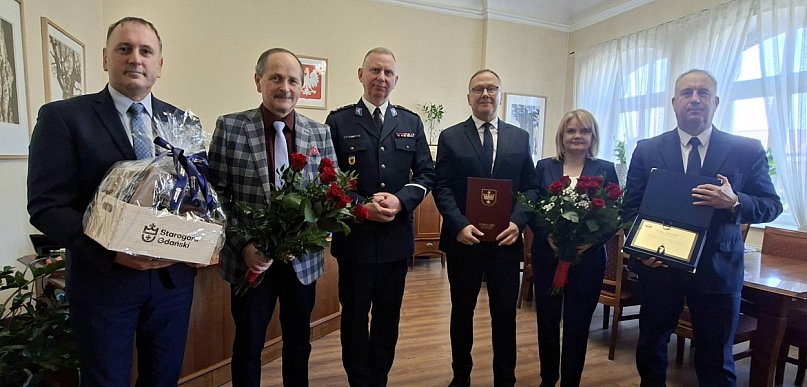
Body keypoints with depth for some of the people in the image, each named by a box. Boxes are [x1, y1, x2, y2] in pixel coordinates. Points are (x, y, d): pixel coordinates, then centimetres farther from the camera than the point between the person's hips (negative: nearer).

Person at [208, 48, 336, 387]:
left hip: (303, 258, 2)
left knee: (299, 343, 20)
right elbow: (217, 194, -5)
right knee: (248, 344, 18)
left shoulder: (320, 133, -1)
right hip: (250, 260, -2)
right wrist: (243, 244, -16)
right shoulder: (229, 127, -6)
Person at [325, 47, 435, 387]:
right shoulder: (339, 121, 0)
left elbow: (426, 174, 5)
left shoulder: (411, 123, 8)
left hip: (397, 236, 3)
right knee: (354, 316, 12)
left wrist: (400, 201, -12)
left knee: (388, 316, 15)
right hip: (354, 236, -2)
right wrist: (362, 206, -17)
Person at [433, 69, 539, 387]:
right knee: (462, 312, 14)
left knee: (505, 314, 9)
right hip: (463, 239, -1)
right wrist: (460, 225, -17)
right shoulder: (450, 137, 2)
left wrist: (517, 222, -11)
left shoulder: (520, 138, 8)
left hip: (505, 240, 1)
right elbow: (441, 188, -4)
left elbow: (530, 187, 5)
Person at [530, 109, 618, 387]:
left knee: (578, 323, 8)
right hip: (547, 255, 1)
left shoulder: (605, 170, 4)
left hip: (588, 258, -1)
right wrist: (549, 236, -14)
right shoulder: (544, 167, 5)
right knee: (546, 319, 10)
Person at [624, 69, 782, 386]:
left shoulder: (748, 151, 1)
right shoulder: (647, 151, 1)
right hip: (659, 265, 1)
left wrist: (734, 202, -20)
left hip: (718, 270, 0)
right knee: (650, 350, 16)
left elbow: (771, 206, 2)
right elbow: (632, 206, 1)